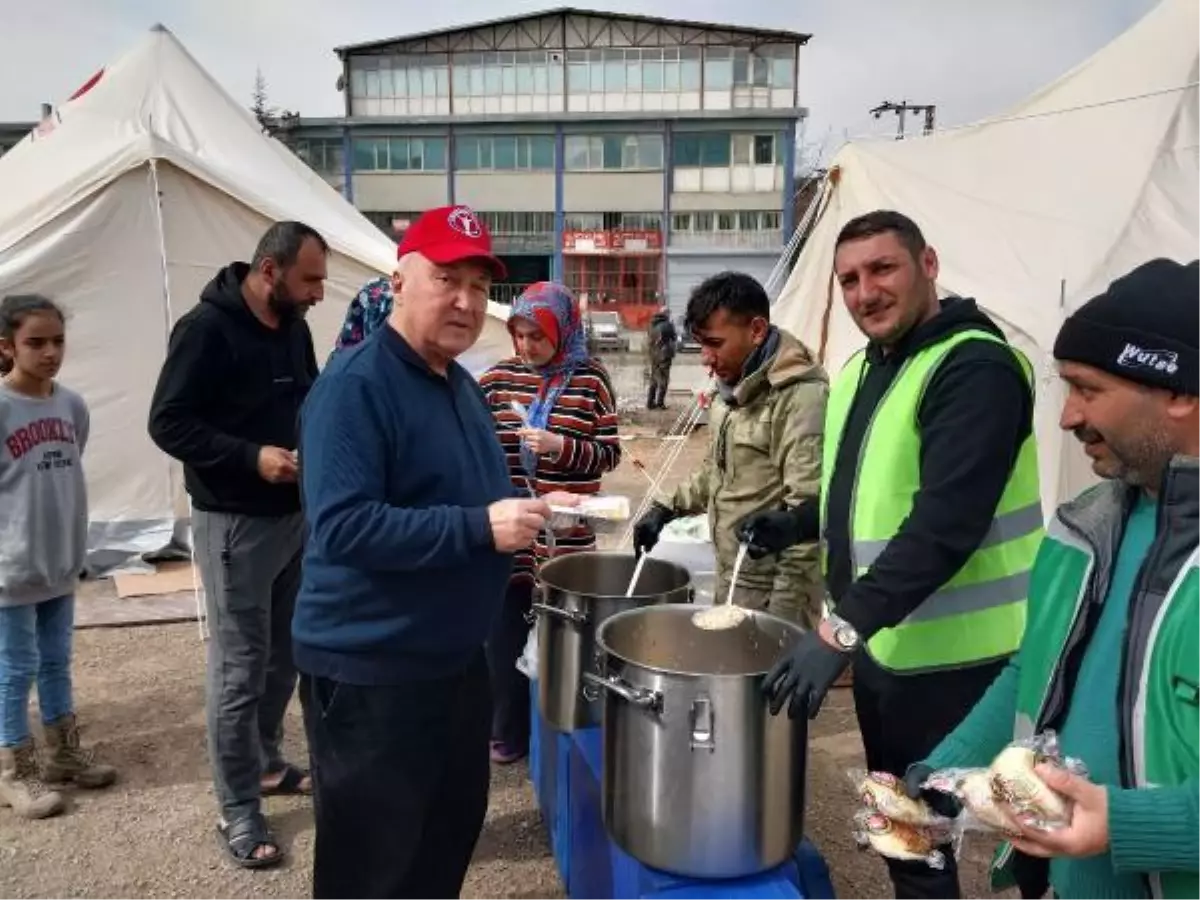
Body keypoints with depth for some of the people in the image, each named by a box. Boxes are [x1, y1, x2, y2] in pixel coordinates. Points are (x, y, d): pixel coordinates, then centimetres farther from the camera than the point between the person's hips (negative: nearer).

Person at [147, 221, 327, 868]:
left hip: (296, 515, 7)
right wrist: (252, 457, -24)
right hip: (234, 524, -7)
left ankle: (266, 763, 37)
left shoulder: (294, 327, 7)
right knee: (240, 668, 1)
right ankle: (237, 811, 15)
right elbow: (167, 423, -16)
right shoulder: (207, 328, -15)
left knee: (285, 656, 17)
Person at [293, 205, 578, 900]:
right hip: (369, 672, -8)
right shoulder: (356, 384, -19)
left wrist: (529, 508, 3)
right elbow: (341, 525, -28)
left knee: (454, 828, 25)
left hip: (457, 658, 9)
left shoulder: (462, 385, 9)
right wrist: (481, 528, -30)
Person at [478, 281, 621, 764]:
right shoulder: (498, 378, 3)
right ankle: (507, 733, 25)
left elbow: (609, 454, -2)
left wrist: (561, 446, -17)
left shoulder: (590, 380, -2)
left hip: (567, 534, -2)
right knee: (505, 630, 6)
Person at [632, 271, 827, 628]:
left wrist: (784, 609, -23)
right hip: (730, 578, 9)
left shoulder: (801, 396, -21)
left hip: (772, 592, -8)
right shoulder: (734, 387, 10)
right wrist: (667, 507, 11)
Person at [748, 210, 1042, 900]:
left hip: (951, 657, -8)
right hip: (880, 642, 8)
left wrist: (841, 628, -33)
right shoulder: (861, 368, 10)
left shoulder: (975, 367, -18)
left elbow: (945, 524, -29)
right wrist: (797, 524, 5)